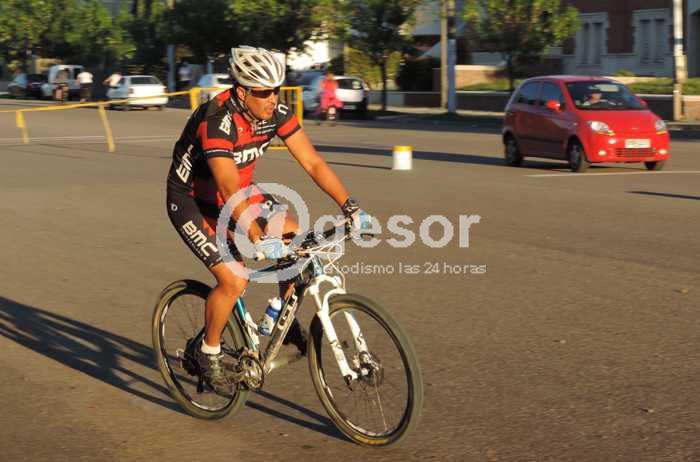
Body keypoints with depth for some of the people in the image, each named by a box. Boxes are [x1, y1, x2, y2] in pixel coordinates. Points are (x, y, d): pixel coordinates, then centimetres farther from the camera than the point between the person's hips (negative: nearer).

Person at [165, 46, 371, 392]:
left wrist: (351, 208, -21)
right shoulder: (217, 120, -33)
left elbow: (313, 163, -12)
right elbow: (229, 189, -41)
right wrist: (259, 240, -49)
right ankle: (208, 351, 5)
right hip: (192, 202, -6)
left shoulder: (276, 113, -13)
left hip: (240, 192, 7)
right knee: (234, 279, -20)